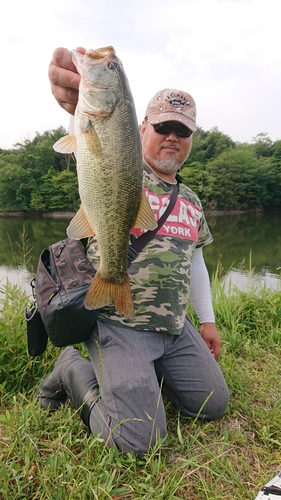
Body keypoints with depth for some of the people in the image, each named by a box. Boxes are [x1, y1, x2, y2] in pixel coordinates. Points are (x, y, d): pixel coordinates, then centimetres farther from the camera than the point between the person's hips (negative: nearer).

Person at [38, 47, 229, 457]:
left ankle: (145, 374, 31)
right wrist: (83, 103, -55)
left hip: (176, 327, 7)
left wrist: (208, 320, 18)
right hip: (118, 325, -7)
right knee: (139, 441, -10)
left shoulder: (191, 201, 13)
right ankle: (74, 370, 13)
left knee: (214, 406, 12)